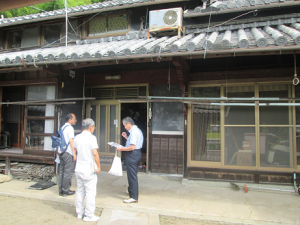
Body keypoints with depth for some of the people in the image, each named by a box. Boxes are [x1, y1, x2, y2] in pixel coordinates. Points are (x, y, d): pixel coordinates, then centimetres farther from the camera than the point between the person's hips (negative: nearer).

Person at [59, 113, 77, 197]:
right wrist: (74, 153, -15)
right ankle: (65, 191, 6)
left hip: (61, 152, 9)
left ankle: (61, 190, 20)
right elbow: (71, 141, -17)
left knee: (62, 171, 13)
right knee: (68, 172, -1)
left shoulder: (62, 127, 15)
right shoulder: (70, 128, -12)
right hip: (68, 153, -9)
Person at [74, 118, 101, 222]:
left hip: (79, 169, 7)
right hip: (89, 170, -7)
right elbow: (95, 153, -22)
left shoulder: (77, 137, 5)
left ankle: (79, 213, 27)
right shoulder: (91, 138, -16)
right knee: (90, 193, 3)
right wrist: (98, 167, -14)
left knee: (80, 192, 16)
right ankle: (89, 215, 9)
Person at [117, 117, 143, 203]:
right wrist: (126, 137, 15)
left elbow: (132, 147, -26)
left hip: (132, 154, -11)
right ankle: (131, 190, 41)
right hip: (137, 153, 11)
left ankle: (134, 197, 4)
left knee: (132, 175, -4)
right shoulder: (137, 130, 13)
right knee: (132, 174, 24)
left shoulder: (134, 132, -20)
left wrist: (122, 149, -15)